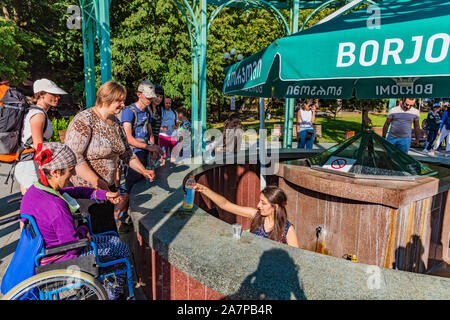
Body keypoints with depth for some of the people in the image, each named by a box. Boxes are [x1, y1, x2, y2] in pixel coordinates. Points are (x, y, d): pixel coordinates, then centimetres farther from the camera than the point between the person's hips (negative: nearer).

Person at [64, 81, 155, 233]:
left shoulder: (115, 122, 11)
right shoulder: (83, 121, -14)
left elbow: (126, 151, 18)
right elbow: (73, 156, -22)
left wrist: (143, 171, 6)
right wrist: (96, 181, -29)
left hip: (108, 186, 8)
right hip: (86, 186, -8)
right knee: (107, 232, -12)